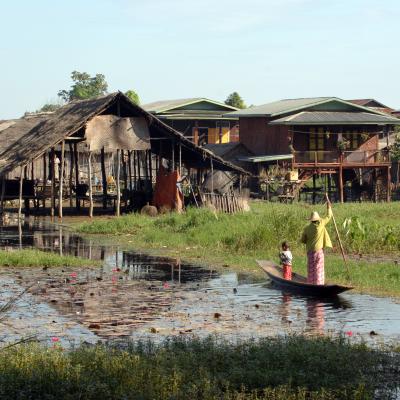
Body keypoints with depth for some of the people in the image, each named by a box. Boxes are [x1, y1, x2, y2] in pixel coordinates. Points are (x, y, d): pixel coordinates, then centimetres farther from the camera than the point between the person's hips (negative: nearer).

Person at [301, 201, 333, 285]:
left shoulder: (307, 228, 1)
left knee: (311, 269, 10)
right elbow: (329, 217, 7)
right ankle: (318, 284, -3)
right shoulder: (320, 224, -6)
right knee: (319, 269, 0)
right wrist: (329, 207, 21)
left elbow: (302, 240, 4)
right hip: (318, 250, -3)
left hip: (310, 251, 3)